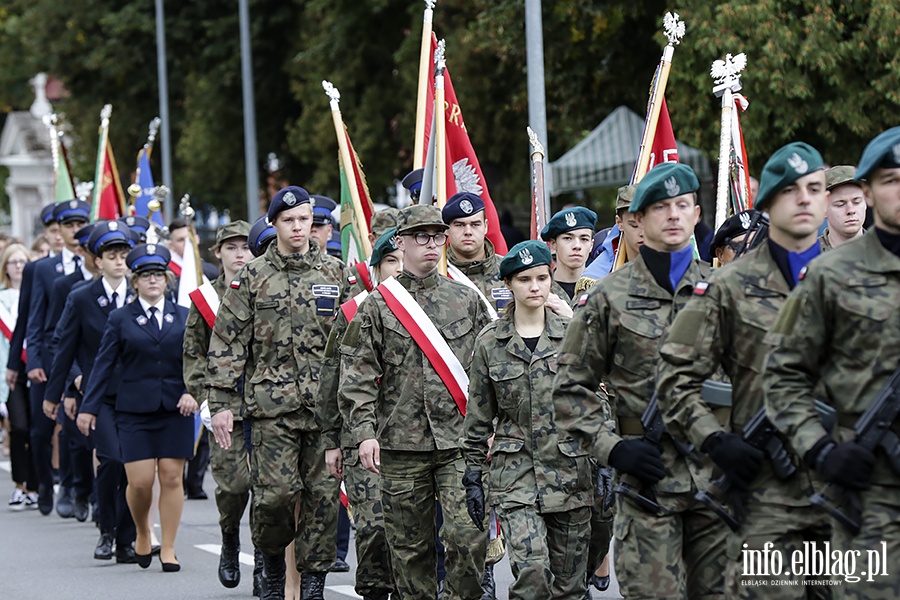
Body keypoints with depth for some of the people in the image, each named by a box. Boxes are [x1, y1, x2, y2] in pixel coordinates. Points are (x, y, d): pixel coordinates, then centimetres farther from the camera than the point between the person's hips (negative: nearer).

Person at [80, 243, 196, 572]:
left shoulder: (183, 317, 9)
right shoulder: (120, 319, 6)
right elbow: (104, 364, 6)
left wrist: (191, 392, -11)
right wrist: (89, 405, 2)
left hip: (176, 409, 1)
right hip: (134, 409, -1)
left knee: (171, 477, -1)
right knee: (140, 481, -6)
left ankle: (168, 548, 8)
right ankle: (142, 534, 21)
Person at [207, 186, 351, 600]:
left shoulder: (336, 274, 9)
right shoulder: (252, 279, 4)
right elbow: (227, 345, 4)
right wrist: (221, 403, -2)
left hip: (327, 405, 2)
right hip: (273, 404, -2)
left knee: (323, 495, 0)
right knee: (276, 492, -9)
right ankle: (272, 557, 18)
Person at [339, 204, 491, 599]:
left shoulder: (466, 300, 10)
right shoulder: (376, 306, 4)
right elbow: (357, 375, 1)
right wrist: (364, 432, -9)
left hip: (460, 442, 0)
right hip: (402, 446, 0)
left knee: (468, 535, -13)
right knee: (409, 546, 5)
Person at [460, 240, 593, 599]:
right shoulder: (490, 343, 4)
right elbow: (478, 417, 8)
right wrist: (473, 476, 5)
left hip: (571, 471, 1)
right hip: (515, 474, -1)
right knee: (531, 567, -21)